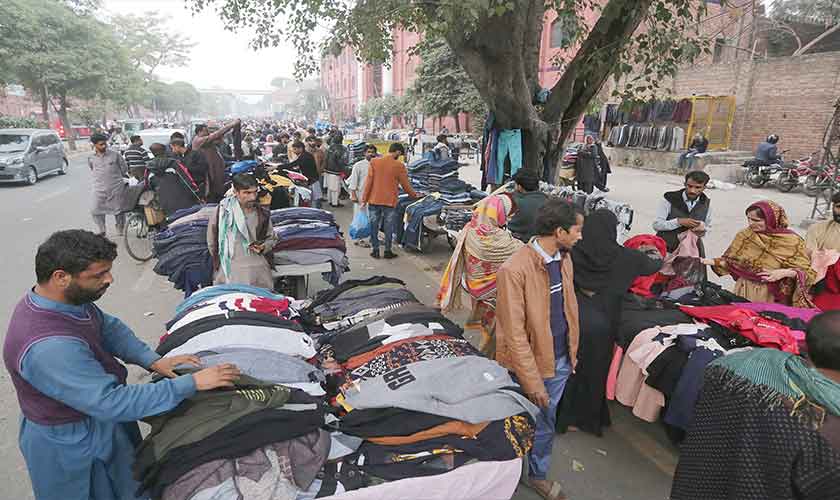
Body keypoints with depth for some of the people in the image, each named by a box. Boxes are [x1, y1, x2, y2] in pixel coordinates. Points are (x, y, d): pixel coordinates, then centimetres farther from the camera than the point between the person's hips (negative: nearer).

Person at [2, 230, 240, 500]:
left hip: (96, 415, 8)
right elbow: (111, 403, -36)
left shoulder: (67, 297, -13)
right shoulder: (49, 348, -39)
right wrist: (191, 384, -33)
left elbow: (108, 326, 4)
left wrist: (152, 360, -10)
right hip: (73, 446, -7)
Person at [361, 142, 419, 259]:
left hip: (374, 200, 3)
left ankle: (375, 250, 17)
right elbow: (406, 184, 0)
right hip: (390, 201, -2)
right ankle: (387, 251, 14)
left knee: (374, 225, 11)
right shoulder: (399, 165, -8)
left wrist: (364, 200, 3)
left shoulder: (374, 162, -1)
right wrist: (414, 195, 18)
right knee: (388, 227, 8)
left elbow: (368, 182, -2)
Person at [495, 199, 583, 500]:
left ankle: (538, 474, 45)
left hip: (560, 360, 6)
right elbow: (514, 332, -23)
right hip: (529, 363, -6)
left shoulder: (564, 259, 1)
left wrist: (572, 351, 15)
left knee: (546, 423, 22)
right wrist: (532, 381, -20)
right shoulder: (514, 270, -25)